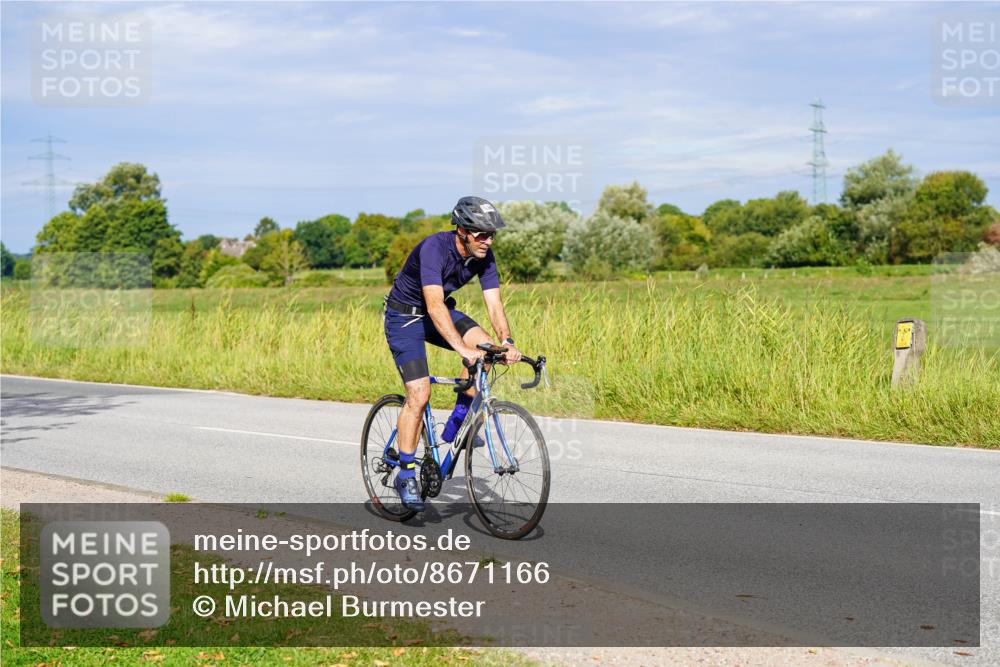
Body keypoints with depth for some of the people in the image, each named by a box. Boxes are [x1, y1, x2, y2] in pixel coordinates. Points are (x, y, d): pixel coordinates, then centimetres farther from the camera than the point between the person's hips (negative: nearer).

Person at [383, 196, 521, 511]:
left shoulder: (484, 256, -13)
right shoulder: (434, 248, -33)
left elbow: (494, 303, -18)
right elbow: (435, 304, -43)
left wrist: (507, 341, -37)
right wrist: (462, 349, -54)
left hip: (440, 311, 6)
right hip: (405, 316, -6)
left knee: (484, 346, -21)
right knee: (419, 394, -16)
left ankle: (456, 423, -4)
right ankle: (406, 476, -3)